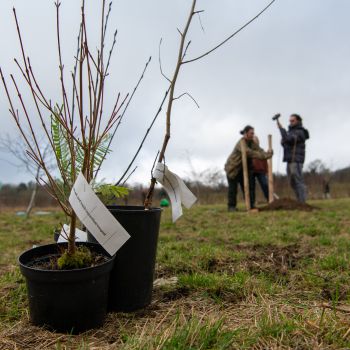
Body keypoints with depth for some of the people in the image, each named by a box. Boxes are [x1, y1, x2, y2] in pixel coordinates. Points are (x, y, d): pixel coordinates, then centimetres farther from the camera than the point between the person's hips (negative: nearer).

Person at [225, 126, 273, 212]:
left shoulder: (252, 143, 2)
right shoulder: (241, 143, -25)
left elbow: (259, 150, -11)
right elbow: (250, 153, -36)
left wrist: (267, 154, -33)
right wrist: (264, 156, -42)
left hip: (244, 168, 7)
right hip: (233, 168, -7)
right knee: (233, 188, -3)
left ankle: (251, 205, 7)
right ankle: (231, 206, 6)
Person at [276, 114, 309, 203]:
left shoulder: (300, 132, -7)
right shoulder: (291, 131, 22)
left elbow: (288, 139, -22)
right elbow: (285, 144, 25)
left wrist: (281, 128, -15)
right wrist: (283, 142, 2)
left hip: (296, 161, -9)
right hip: (290, 161, 9)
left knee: (299, 182, -11)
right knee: (293, 183, 8)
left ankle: (302, 203, -11)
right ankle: (300, 202, 13)